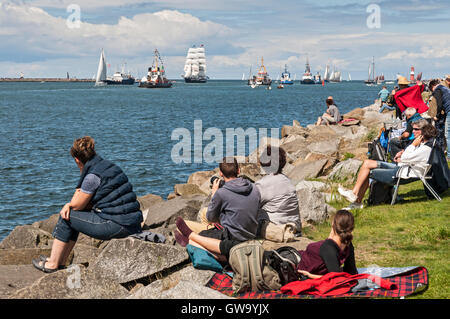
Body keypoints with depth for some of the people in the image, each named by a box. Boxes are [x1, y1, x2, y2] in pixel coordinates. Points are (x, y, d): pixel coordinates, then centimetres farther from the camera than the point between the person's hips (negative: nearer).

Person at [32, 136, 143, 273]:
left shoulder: (92, 176, -14)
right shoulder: (108, 166, 15)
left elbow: (77, 205, -3)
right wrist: (70, 205, 4)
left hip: (118, 226, -9)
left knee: (66, 217, 6)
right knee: (69, 213, 23)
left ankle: (52, 264, 18)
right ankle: (61, 261, 30)